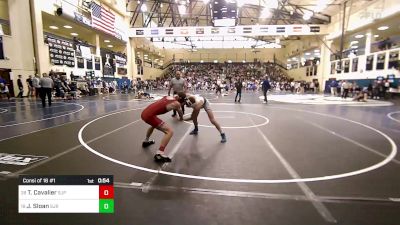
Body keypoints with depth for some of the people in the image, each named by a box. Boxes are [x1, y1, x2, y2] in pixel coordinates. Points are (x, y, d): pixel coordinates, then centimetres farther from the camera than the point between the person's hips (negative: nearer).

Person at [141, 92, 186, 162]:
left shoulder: (167, 97, 15)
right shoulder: (177, 103, -3)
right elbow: (181, 116, 16)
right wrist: (181, 118, 38)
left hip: (144, 113, 9)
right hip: (149, 115, -9)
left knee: (154, 124, 39)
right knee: (170, 131, -9)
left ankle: (146, 141, 57)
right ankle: (159, 154, -13)